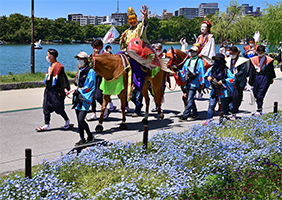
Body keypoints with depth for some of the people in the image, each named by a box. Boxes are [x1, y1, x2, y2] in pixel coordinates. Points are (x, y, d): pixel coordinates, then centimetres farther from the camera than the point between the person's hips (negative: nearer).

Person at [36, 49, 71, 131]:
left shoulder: (58, 66, -15)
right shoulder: (50, 66, 13)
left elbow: (63, 78, -19)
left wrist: (65, 88, -27)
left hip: (56, 91, -9)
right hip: (48, 90, 9)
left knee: (59, 108, 0)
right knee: (46, 108, 7)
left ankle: (67, 121, 21)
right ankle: (47, 125, 13)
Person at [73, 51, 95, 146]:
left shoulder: (90, 71, -8)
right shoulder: (80, 71, 17)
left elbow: (89, 86, -13)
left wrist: (79, 90, -13)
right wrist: (77, 91, 11)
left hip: (86, 99, -8)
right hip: (79, 98, 8)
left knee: (81, 119, -14)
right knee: (79, 120, 6)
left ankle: (90, 135, 8)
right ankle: (82, 139, 14)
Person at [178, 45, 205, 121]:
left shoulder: (199, 61, -1)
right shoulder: (188, 61, 17)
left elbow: (202, 72, -4)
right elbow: (184, 70, 23)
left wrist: (202, 83, -8)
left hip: (194, 83, -7)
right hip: (188, 83, 7)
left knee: (190, 100, -12)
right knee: (191, 99, 15)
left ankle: (185, 115, -14)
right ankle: (195, 114, 28)